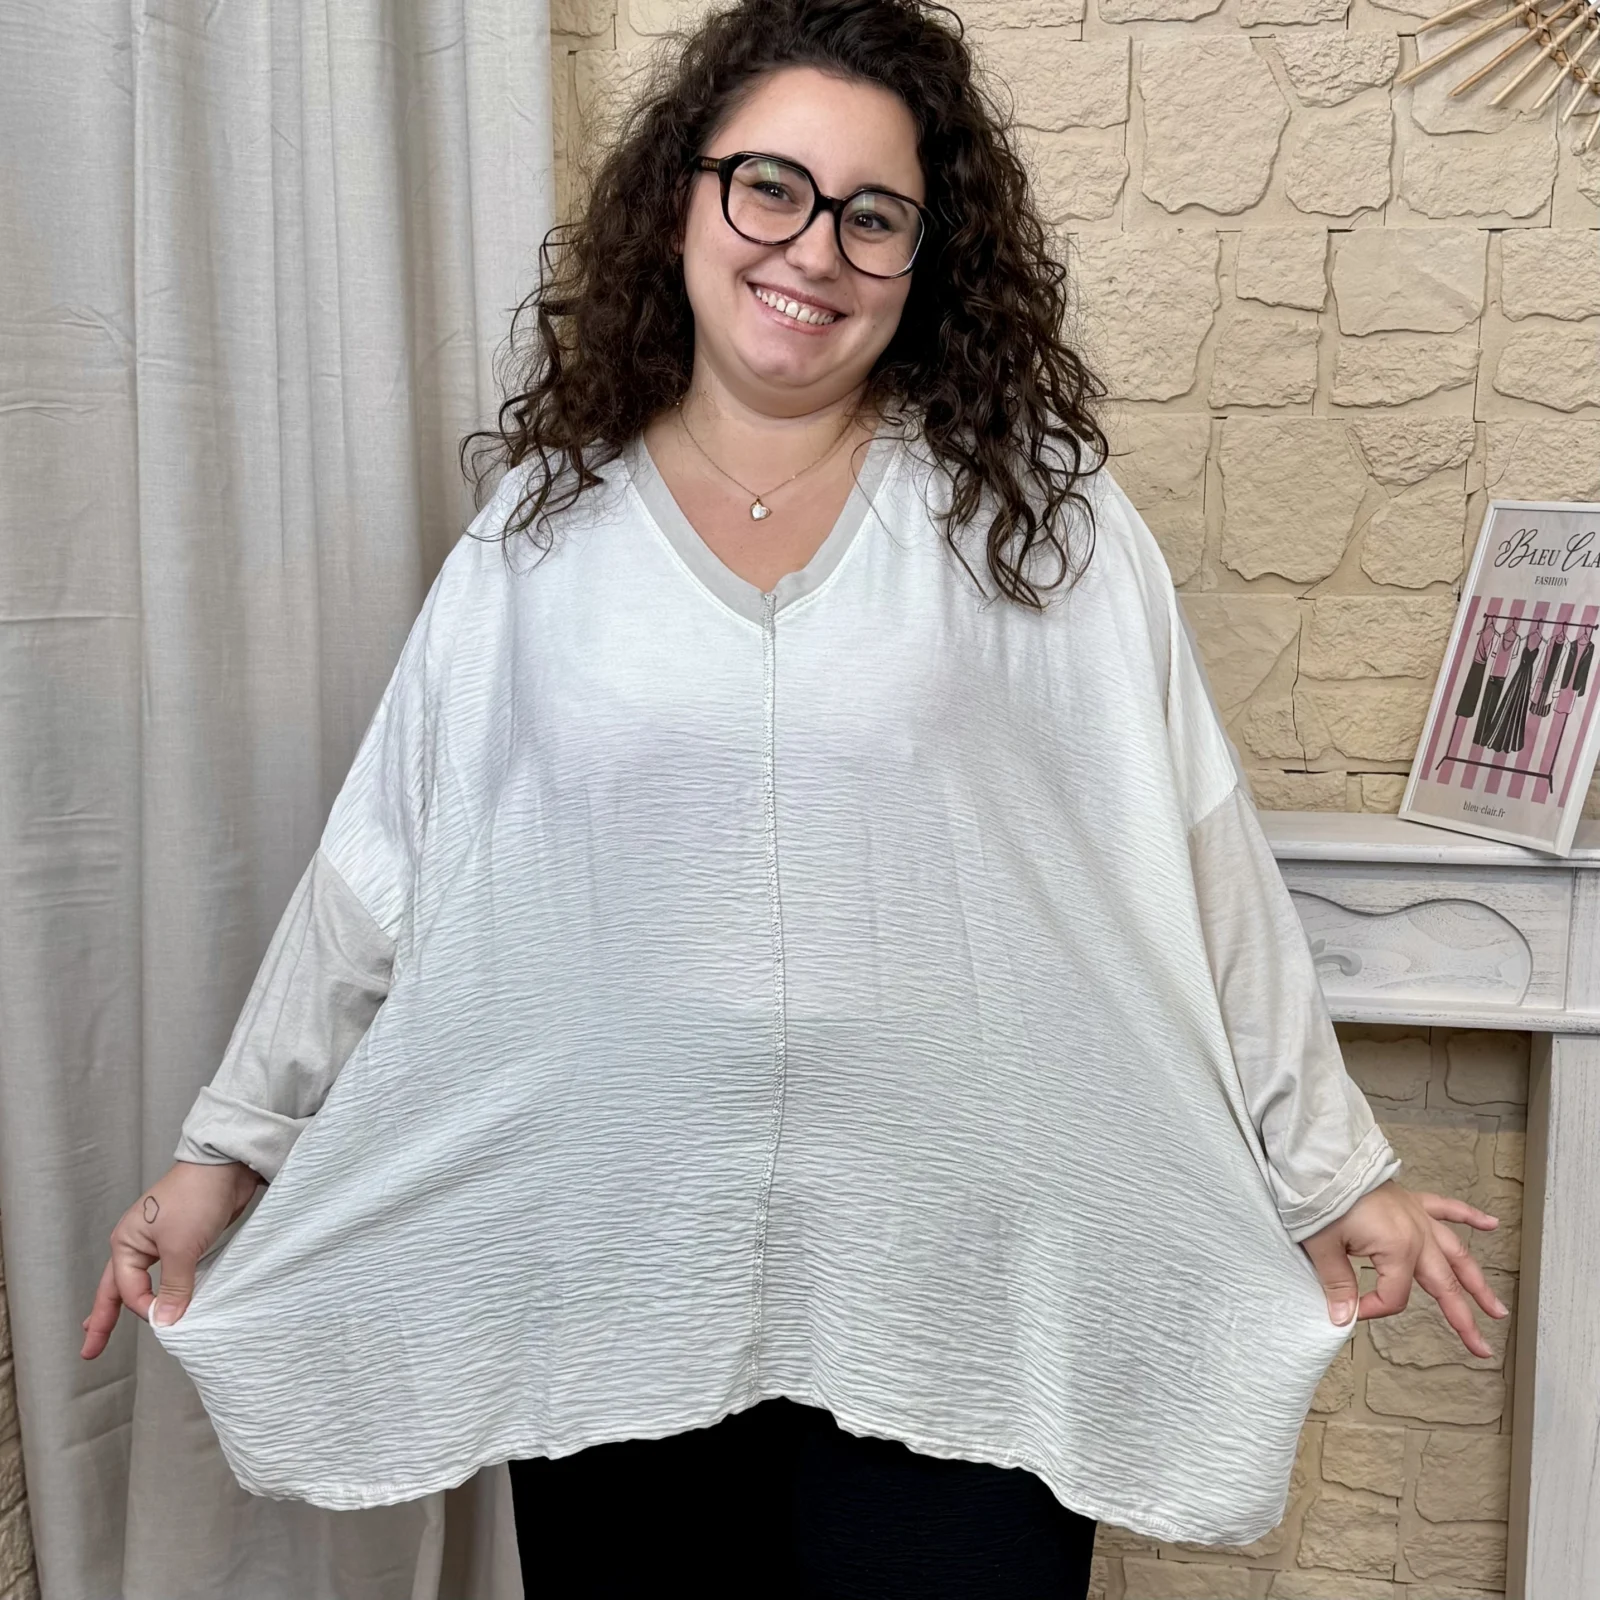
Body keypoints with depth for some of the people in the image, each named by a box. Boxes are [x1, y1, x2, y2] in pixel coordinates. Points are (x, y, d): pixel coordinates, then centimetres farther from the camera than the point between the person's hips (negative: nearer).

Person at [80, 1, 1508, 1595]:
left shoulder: (1040, 517, -2)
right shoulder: (542, 535, 2)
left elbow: (1192, 867, 0)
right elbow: (382, 869, 6)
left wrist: (1330, 1174, 4)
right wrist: (228, 1149, 9)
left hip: (952, 1300, -1)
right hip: (609, 1290, 2)